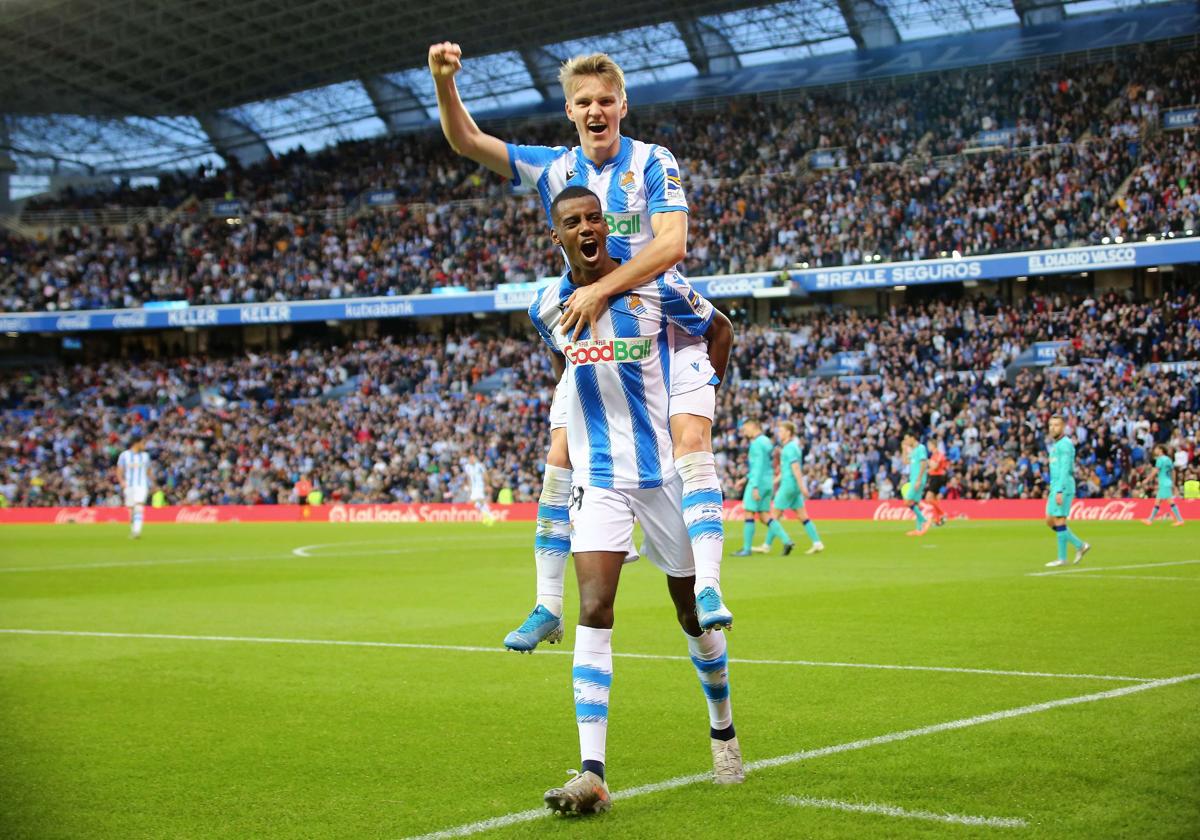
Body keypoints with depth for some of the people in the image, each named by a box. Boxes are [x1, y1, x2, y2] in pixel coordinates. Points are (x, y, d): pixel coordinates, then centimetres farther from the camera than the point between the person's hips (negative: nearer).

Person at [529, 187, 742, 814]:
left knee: (692, 610, 11)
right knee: (593, 609, -16)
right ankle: (592, 773, -20)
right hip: (597, 479, 1)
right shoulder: (547, 307, 1)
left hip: (664, 470, -1)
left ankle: (723, 728, 37)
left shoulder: (657, 287, -8)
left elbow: (717, 328, 10)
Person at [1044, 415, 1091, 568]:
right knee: (1050, 521, 9)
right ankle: (1080, 545, 15)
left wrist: (1059, 491, -24)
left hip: (1063, 487, -10)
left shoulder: (1065, 444, -11)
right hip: (1055, 487, 10)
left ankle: (1062, 558, -1)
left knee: (1059, 521, -7)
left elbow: (1065, 469, -19)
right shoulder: (1056, 444, 19)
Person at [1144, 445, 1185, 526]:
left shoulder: (1160, 459, -10)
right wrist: (1173, 484, 23)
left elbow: (1155, 471, -14)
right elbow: (1173, 472, 18)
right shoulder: (1168, 459, 15)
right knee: (1157, 502, 11)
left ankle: (1180, 520, -13)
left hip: (1164, 484, -9)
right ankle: (1150, 520, 15)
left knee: (1171, 502, -10)